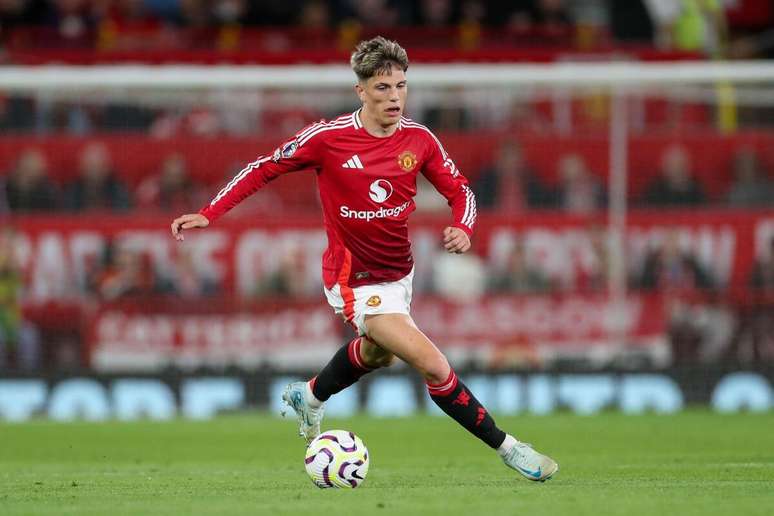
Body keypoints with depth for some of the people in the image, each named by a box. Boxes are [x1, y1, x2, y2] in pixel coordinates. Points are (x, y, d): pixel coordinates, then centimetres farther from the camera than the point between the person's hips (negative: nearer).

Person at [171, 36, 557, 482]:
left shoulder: (419, 140, -7)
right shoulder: (329, 137, -19)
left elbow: (461, 190, 2)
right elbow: (265, 169, -7)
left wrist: (463, 228, -20)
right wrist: (209, 214, -12)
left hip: (400, 273, 7)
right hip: (358, 282, -7)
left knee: (378, 352, 34)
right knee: (436, 368, -18)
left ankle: (310, 397, 60)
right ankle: (508, 448, -6)